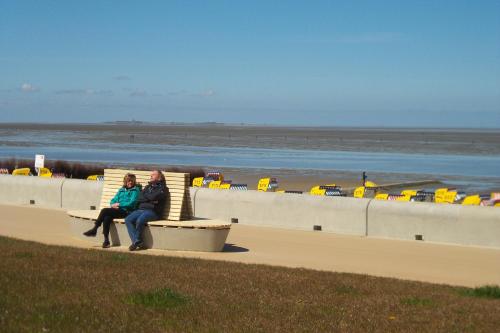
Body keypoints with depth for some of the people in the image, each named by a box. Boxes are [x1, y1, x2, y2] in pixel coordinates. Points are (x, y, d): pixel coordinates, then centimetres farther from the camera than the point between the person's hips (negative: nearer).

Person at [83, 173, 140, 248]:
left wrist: (119, 204, -9)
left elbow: (132, 203, -8)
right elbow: (113, 200, 20)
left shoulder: (135, 190, 5)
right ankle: (106, 240, -26)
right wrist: (113, 205, -3)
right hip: (117, 210, 5)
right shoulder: (121, 190, 24)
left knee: (104, 211, -24)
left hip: (127, 211, -5)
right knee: (107, 218, -28)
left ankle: (94, 230, -14)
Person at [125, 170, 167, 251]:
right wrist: (150, 199, -3)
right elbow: (139, 198, 11)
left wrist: (145, 196, 6)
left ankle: (136, 241, -14)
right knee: (128, 220, -19)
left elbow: (154, 197, -12)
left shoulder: (162, 188, 6)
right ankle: (137, 241, -23)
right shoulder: (147, 187, 26)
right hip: (141, 209, 6)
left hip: (153, 211, -6)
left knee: (140, 220, -33)